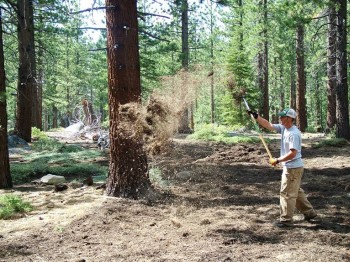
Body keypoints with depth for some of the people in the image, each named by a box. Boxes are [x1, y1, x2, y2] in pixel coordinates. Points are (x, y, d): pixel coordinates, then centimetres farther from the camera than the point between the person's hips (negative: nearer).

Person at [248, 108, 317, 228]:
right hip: (289, 167, 10)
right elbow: (268, 125, 9)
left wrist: (277, 160, -20)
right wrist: (256, 116, -1)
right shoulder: (283, 128, 5)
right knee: (296, 191, 20)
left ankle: (286, 220, 7)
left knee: (287, 193, -2)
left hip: (293, 168, -10)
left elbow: (293, 153, -27)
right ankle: (309, 212, 32)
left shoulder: (294, 134, -23)